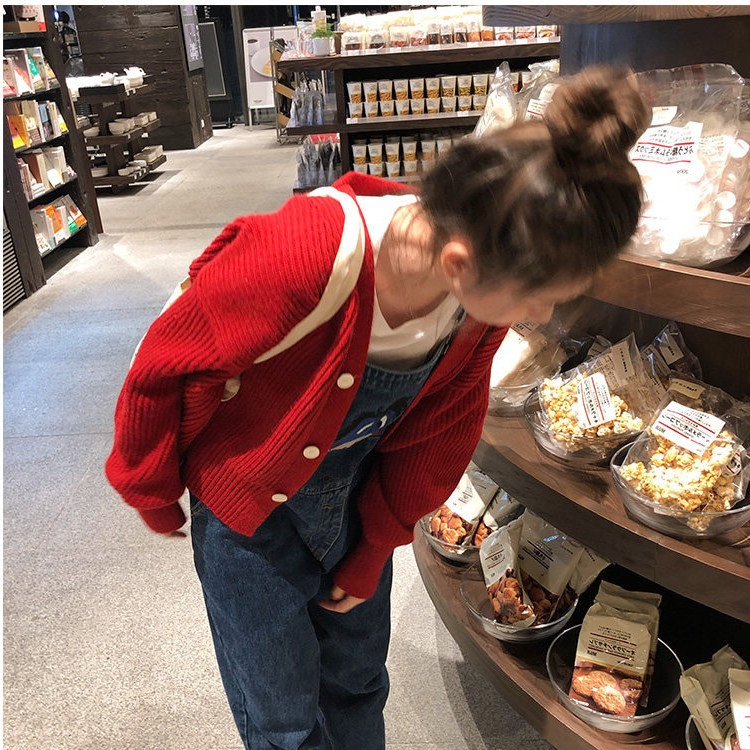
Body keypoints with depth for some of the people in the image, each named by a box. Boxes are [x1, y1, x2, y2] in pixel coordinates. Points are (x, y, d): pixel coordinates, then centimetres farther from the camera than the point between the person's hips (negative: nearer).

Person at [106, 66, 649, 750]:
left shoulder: (485, 287, -19)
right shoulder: (302, 257, -38)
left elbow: (438, 434, -3)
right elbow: (163, 371, -20)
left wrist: (373, 554, 6)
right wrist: (154, 495, -2)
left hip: (353, 492, 4)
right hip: (247, 504, -4)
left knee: (358, 681, 22)